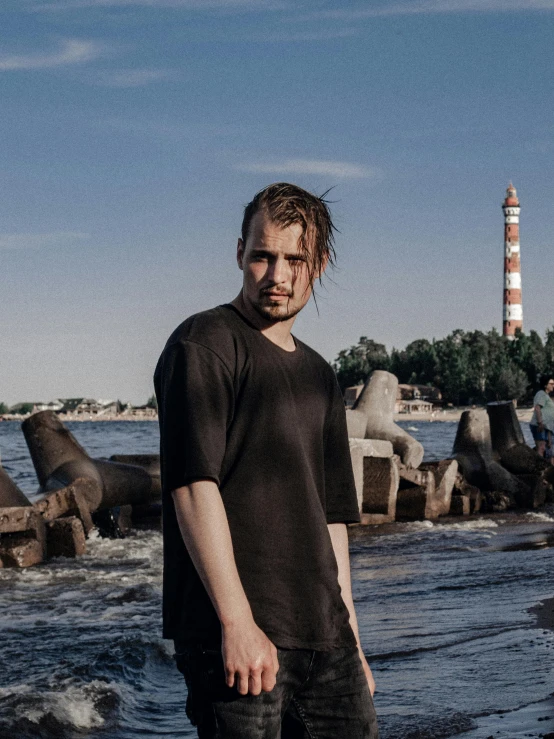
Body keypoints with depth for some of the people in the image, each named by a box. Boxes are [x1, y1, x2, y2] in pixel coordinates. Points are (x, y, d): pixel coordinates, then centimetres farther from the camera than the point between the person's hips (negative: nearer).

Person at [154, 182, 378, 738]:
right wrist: (237, 623, -19)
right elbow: (193, 484, -14)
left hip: (321, 634, 7)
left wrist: (350, 639, 18)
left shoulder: (319, 377, 18)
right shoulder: (204, 344, -4)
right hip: (235, 634, -7)